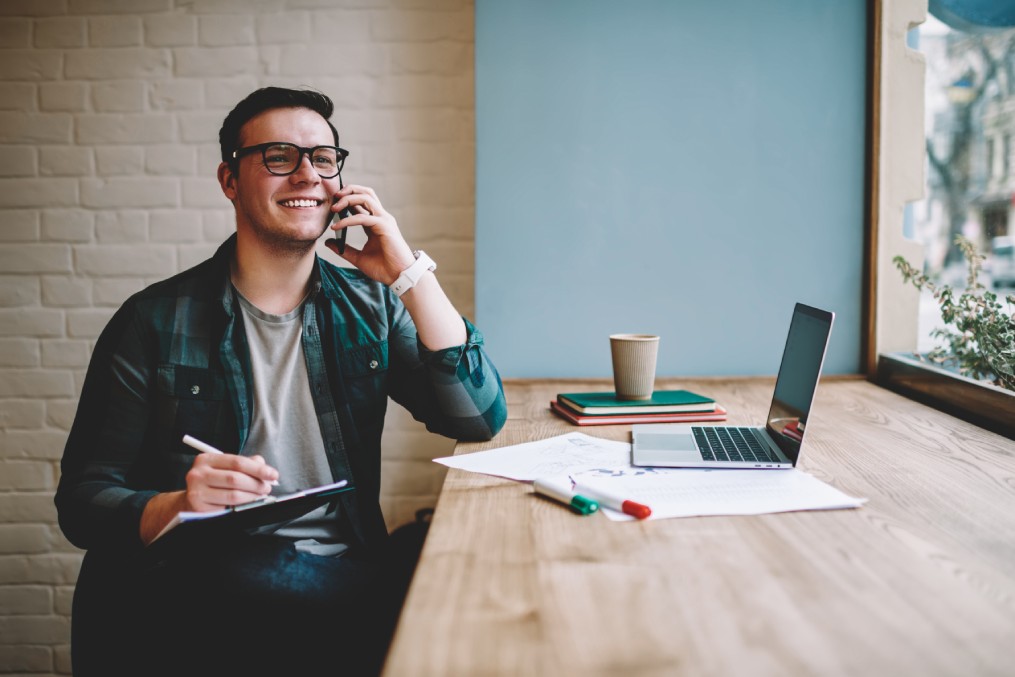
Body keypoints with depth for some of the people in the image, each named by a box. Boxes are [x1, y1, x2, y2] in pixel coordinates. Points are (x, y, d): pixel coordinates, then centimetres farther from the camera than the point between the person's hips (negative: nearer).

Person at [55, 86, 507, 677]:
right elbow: (83, 497, 3)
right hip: (208, 579, -3)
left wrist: (410, 273, -5)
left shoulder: (370, 307, 12)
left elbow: (481, 419, 1)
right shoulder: (155, 322, 3)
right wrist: (177, 507, -21)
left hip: (348, 568, 4)